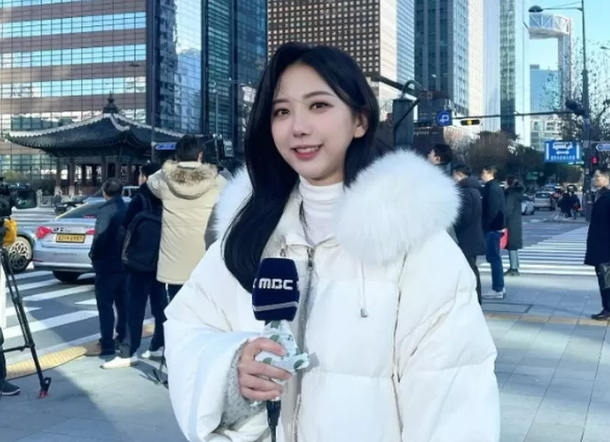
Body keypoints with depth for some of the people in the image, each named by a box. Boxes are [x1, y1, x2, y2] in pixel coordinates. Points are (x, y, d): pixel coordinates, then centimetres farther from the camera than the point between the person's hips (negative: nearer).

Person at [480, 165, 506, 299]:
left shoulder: (492, 188, -15)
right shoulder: (494, 187, 16)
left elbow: (492, 210, -21)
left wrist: (484, 226, -17)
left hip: (492, 228, -10)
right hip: (494, 227, 10)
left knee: (494, 258, -7)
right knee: (494, 257, 13)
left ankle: (498, 289, -4)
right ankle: (499, 288, 18)